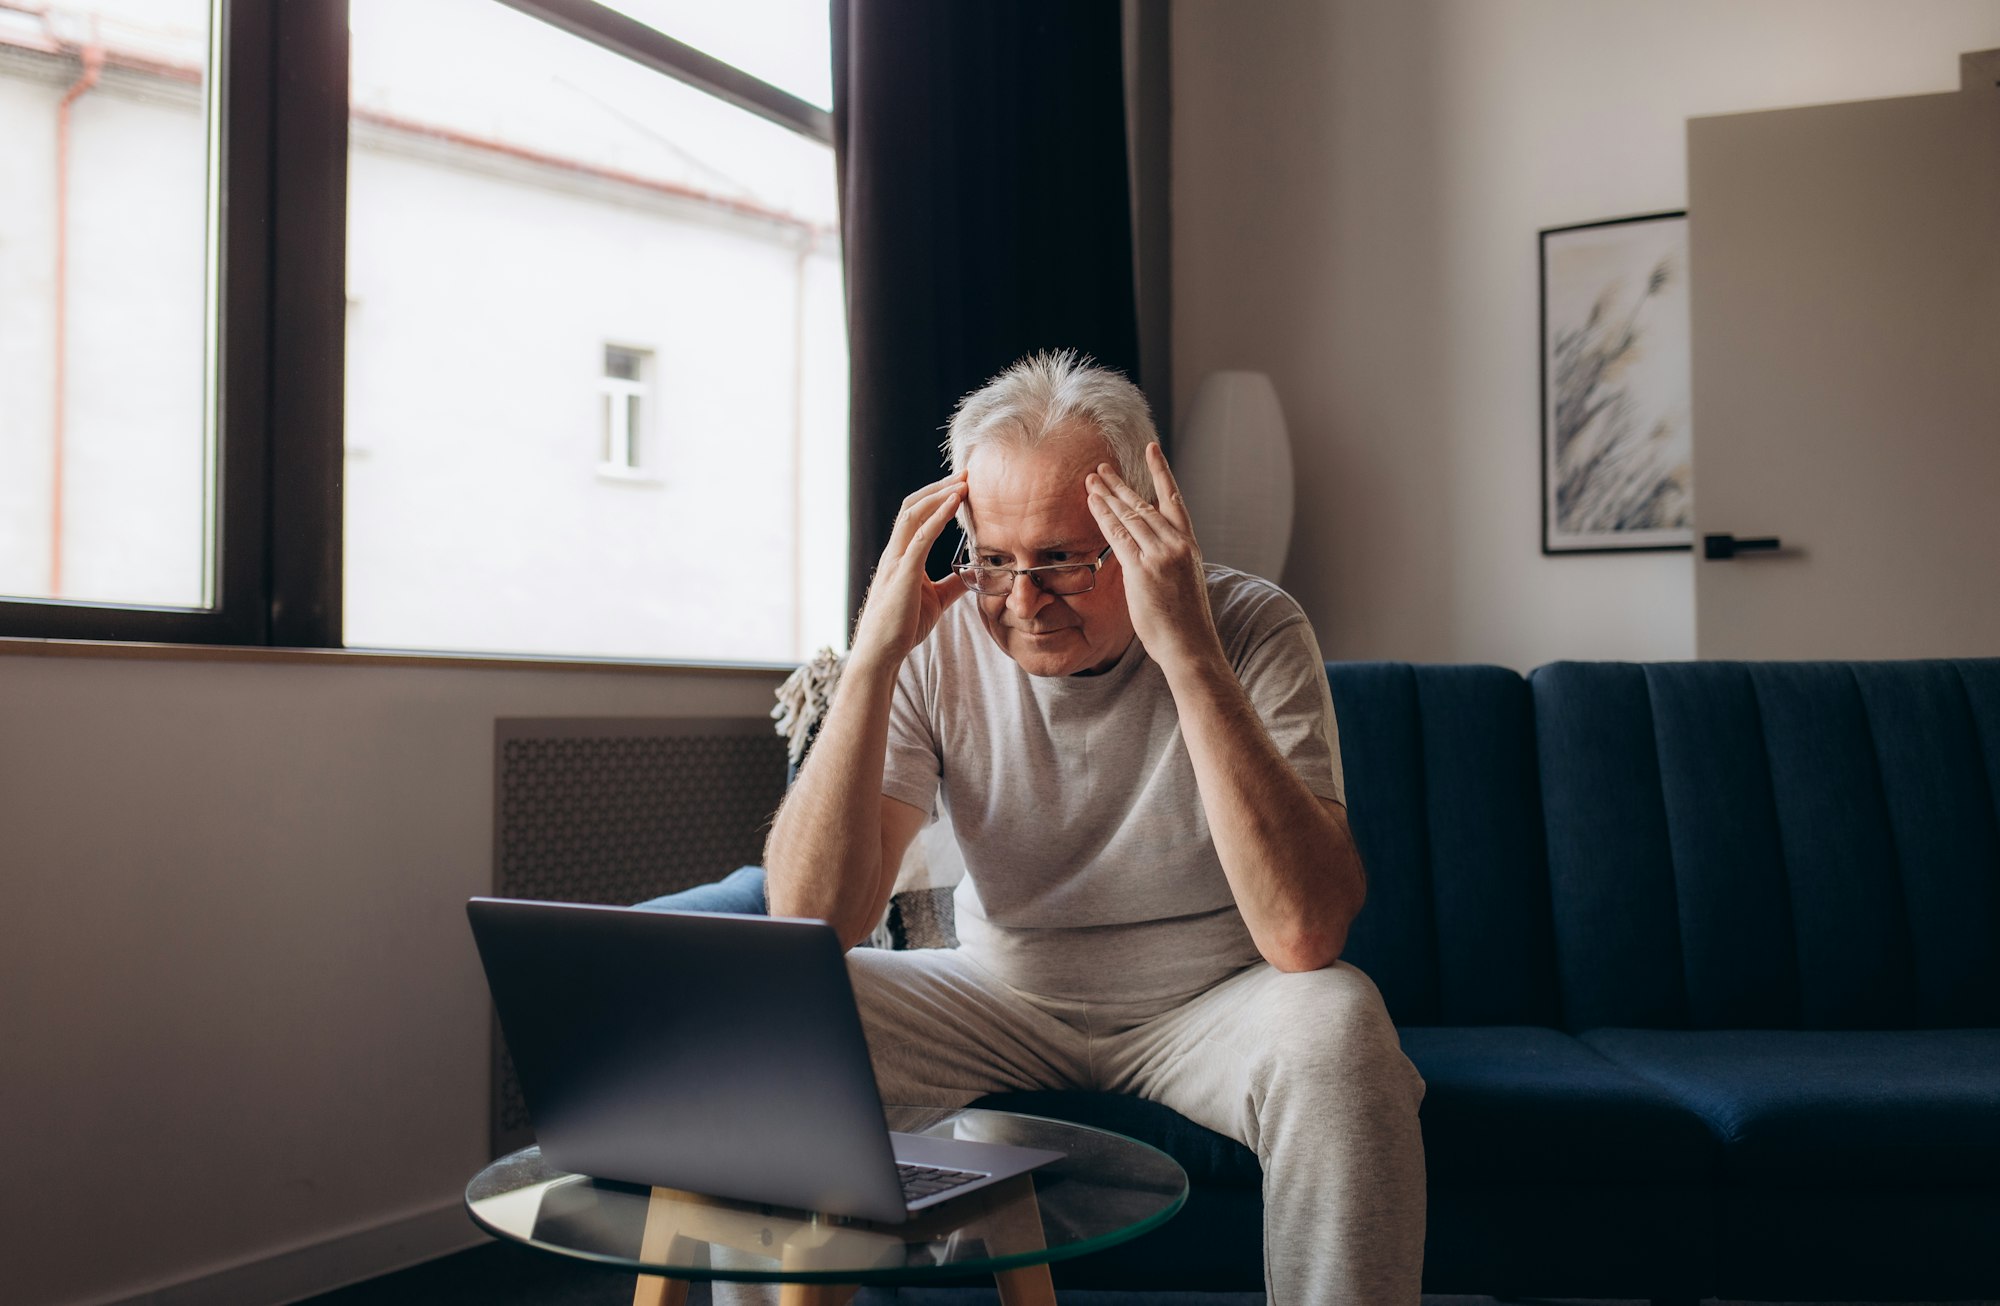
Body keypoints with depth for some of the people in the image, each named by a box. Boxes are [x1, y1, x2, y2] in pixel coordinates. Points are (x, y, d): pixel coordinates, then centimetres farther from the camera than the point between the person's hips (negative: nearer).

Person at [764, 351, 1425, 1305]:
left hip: (1207, 1003, -1)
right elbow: (807, 925, -21)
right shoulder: (938, 640, -12)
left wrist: (1189, 655, -37)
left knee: (1334, 1022, -33)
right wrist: (872, 656, -29)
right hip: (1003, 997, 2)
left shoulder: (1253, 630, -18)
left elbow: (1303, 936, -32)